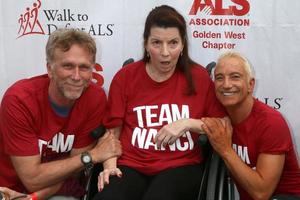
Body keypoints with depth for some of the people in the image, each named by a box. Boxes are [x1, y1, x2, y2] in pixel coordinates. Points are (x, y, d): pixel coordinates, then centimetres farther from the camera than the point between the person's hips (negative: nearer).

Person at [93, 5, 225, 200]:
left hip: (181, 166, 0)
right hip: (131, 166, 1)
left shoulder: (199, 77, 4)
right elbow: (112, 130, 7)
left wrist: (188, 123, -9)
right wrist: (110, 166, -9)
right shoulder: (125, 76, 6)